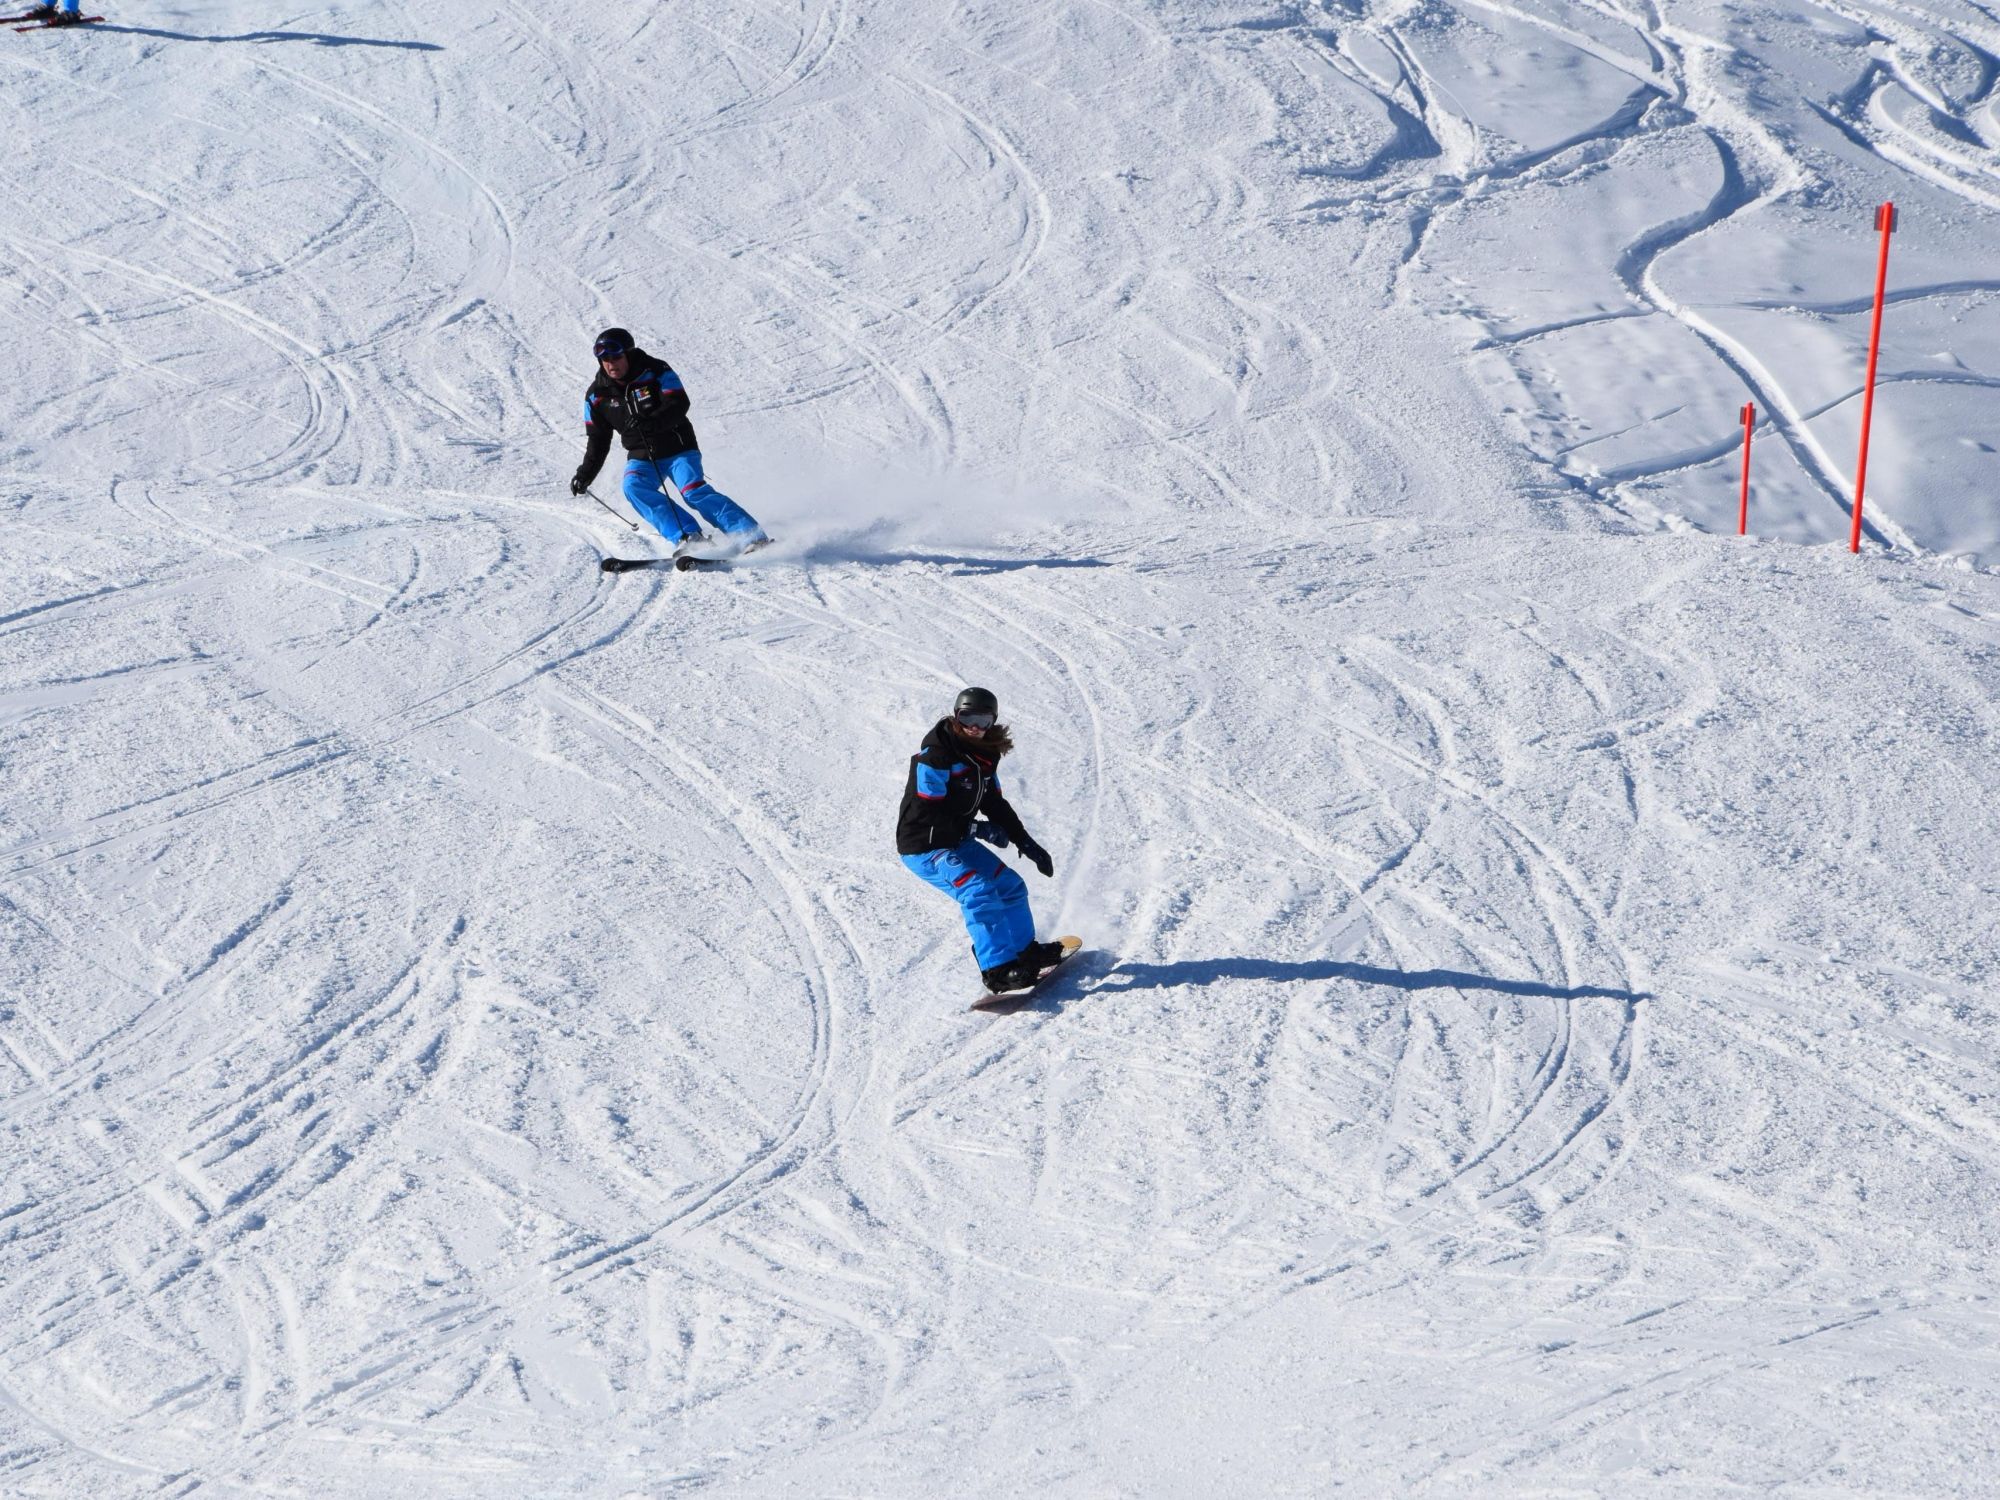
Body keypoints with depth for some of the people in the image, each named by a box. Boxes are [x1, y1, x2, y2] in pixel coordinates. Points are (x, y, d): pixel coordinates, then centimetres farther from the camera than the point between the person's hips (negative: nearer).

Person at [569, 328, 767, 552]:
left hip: (677, 449, -4)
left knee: (694, 490, -25)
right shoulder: (597, 395, 1)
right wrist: (585, 474, 1)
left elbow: (679, 405, -23)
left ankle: (751, 535, -28)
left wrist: (649, 422, -39)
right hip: (641, 457, 4)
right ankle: (685, 536, -32)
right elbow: (597, 439, 10)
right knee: (634, 487, -26)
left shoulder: (655, 372, -12)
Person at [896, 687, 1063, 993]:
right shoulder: (936, 755, -23)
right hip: (925, 849, -9)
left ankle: (1025, 951, 35)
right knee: (979, 893, -26)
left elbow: (995, 804, 13)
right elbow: (928, 814, -25)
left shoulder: (984, 755, 5)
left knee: (1010, 886, 15)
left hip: (959, 842, 9)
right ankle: (998, 970, -27)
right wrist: (977, 829, -22)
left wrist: (1026, 843, 7)